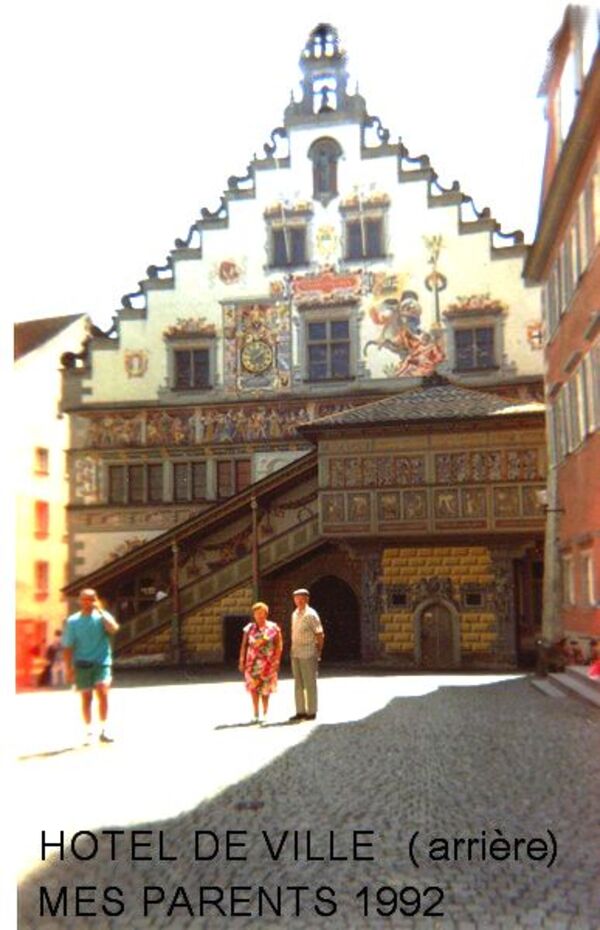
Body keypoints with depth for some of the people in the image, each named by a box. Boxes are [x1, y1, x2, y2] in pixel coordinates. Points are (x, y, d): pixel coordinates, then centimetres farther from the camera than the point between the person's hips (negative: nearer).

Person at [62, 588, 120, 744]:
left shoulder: (102, 616, 2)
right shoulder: (73, 621, 3)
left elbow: (113, 629, -19)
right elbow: (68, 647, 5)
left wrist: (101, 611, -18)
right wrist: (69, 669, 0)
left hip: (102, 662, -1)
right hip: (82, 663, 1)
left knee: (103, 692, -15)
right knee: (86, 697, 5)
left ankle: (103, 729, -8)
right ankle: (88, 731, 17)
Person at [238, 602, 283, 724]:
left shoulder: (273, 628, 1)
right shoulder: (249, 628, 5)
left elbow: (279, 645, 0)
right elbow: (244, 646, 7)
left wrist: (276, 661, -7)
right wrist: (242, 661, 3)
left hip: (268, 663, -1)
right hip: (252, 662, 1)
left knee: (265, 689, 4)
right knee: (253, 687, -6)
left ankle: (265, 714, 17)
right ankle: (256, 714, 0)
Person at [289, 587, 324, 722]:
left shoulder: (311, 614, -10)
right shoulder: (294, 614, 13)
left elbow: (320, 635, -8)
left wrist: (318, 653, -3)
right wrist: (293, 649, 11)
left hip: (308, 653, -7)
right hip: (295, 653, 7)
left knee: (310, 683, -1)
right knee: (298, 684, 9)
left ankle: (311, 712, 6)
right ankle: (300, 711, 15)